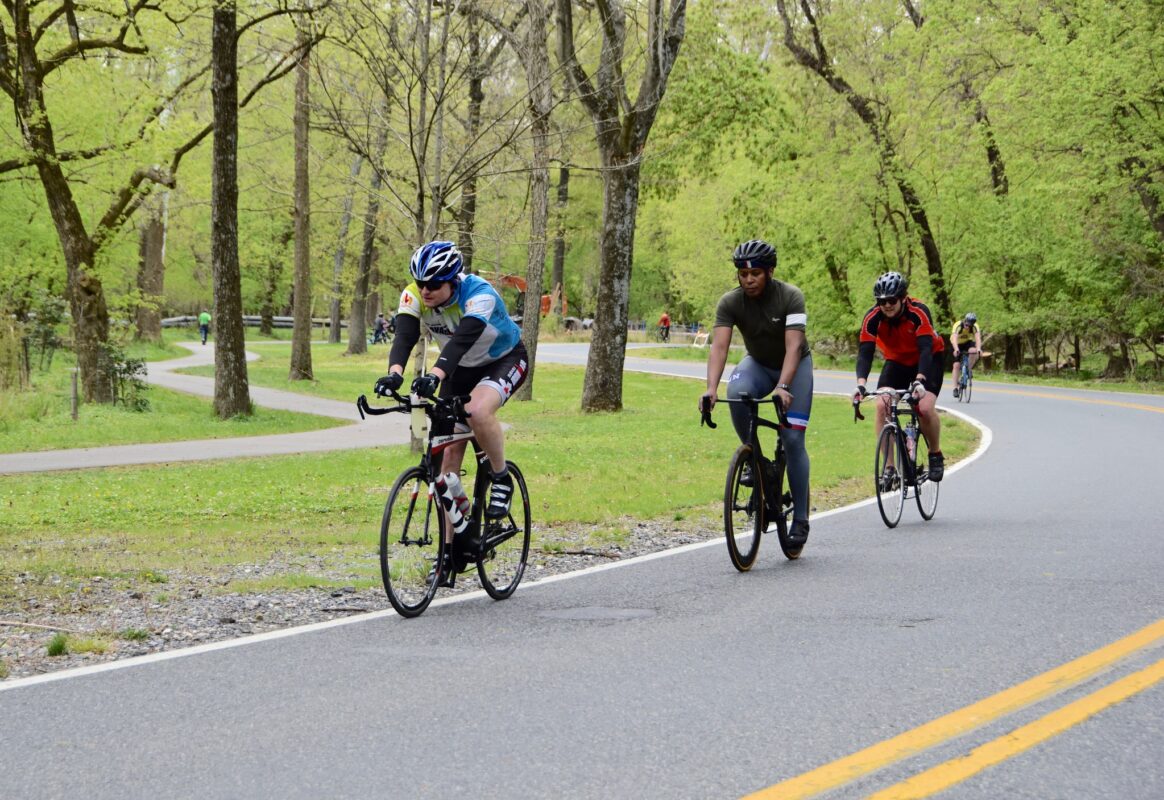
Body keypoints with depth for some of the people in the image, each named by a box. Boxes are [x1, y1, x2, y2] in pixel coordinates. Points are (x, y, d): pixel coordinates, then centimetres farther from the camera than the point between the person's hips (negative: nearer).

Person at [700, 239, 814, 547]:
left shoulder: (790, 297, -27)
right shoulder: (730, 302, -19)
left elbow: (793, 346, -35)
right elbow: (718, 346, -29)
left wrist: (782, 387, -50)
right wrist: (711, 389, -45)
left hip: (795, 365, -2)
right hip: (758, 363, 2)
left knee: (792, 439, -13)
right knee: (737, 393, -34)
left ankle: (800, 518, -3)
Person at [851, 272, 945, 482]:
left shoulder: (919, 312, -31)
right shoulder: (873, 318, -23)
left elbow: (926, 348, -38)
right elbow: (865, 352, -29)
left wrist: (919, 381, -54)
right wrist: (860, 384, -46)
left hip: (928, 360, -3)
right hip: (896, 362, 3)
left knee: (925, 408, -25)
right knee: (882, 407, -19)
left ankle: (936, 455, 2)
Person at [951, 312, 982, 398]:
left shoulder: (975, 327, -27)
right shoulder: (958, 326, -33)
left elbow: (978, 338, -42)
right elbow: (954, 338, -47)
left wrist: (978, 349, -61)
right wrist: (956, 349, -65)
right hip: (958, 344, -2)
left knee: (974, 352, -32)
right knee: (956, 365, -14)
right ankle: (955, 388, -9)